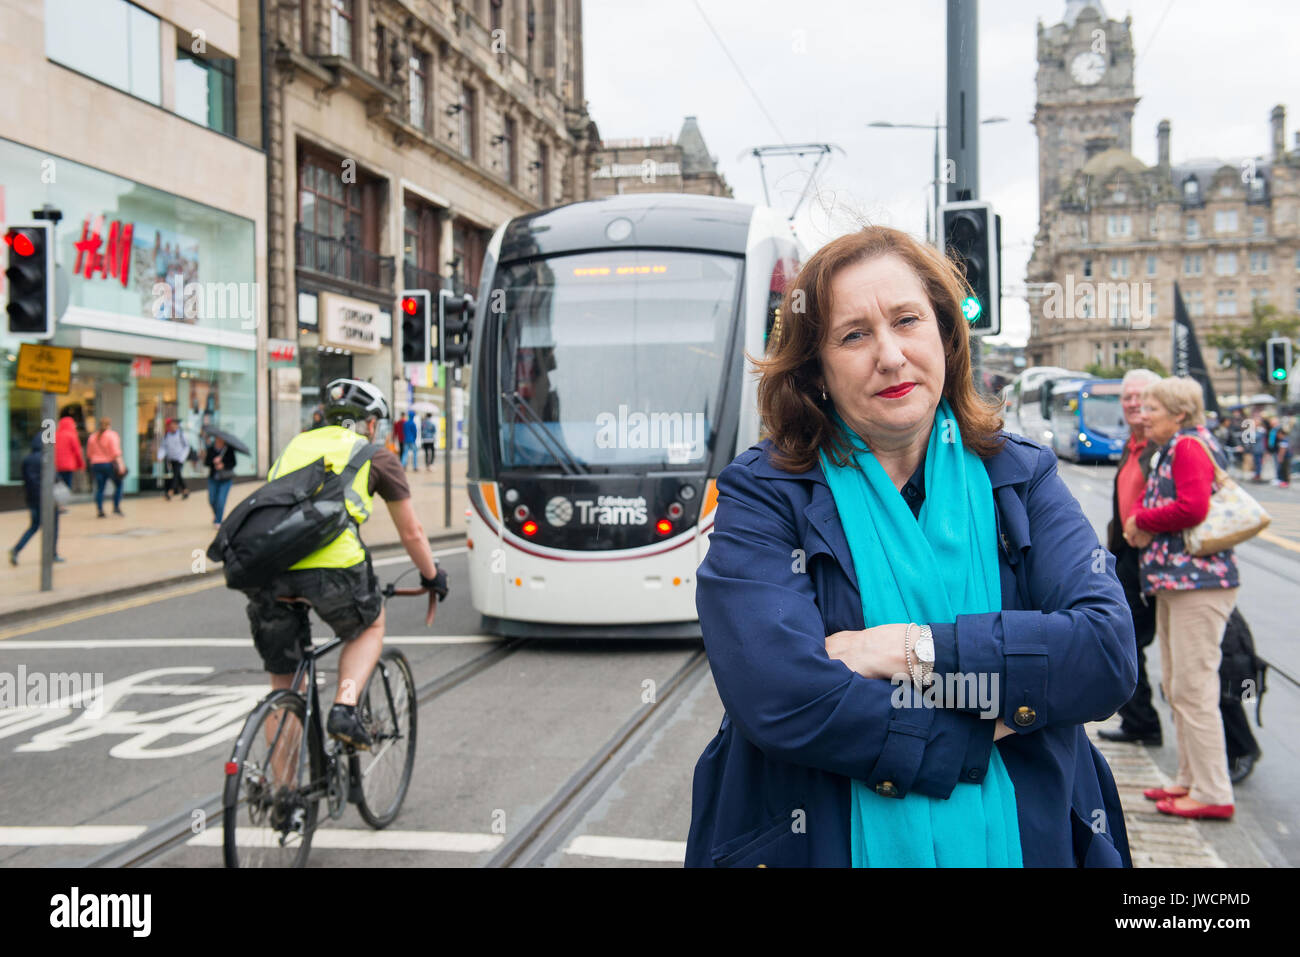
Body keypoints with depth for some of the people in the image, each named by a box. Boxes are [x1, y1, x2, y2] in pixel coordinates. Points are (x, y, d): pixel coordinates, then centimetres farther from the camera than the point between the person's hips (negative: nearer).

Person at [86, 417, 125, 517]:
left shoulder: (92, 436, 8)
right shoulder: (111, 435, -7)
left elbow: (89, 453, 12)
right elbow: (116, 452, -17)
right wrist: (120, 464, -20)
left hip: (96, 464, 4)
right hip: (110, 464, -4)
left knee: (99, 488, 5)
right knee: (118, 485, 10)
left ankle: (100, 510, -2)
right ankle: (116, 507, 2)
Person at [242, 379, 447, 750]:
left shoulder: (296, 445, 31)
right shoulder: (376, 456, 19)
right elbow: (411, 534, 23)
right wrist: (434, 578, 40)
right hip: (330, 566, -4)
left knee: (283, 683, 18)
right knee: (371, 626, 28)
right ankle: (344, 708, 7)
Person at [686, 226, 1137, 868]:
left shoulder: (1020, 477, 1)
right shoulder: (762, 496, -9)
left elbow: (1109, 653, -12)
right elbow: (779, 701, -22)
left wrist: (920, 650, -20)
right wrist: (986, 728, -18)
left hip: (1023, 840, 3)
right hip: (825, 843, -2)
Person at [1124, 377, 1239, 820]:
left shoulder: (1191, 446, -12)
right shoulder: (1171, 450, 20)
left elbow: (1192, 508, -23)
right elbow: (1152, 501, 20)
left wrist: (1142, 521, -9)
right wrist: (1138, 523, -2)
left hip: (1198, 579, -11)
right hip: (1173, 580, 11)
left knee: (1194, 687, -8)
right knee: (1175, 685, 16)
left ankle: (1212, 794, -3)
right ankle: (1190, 779, 26)